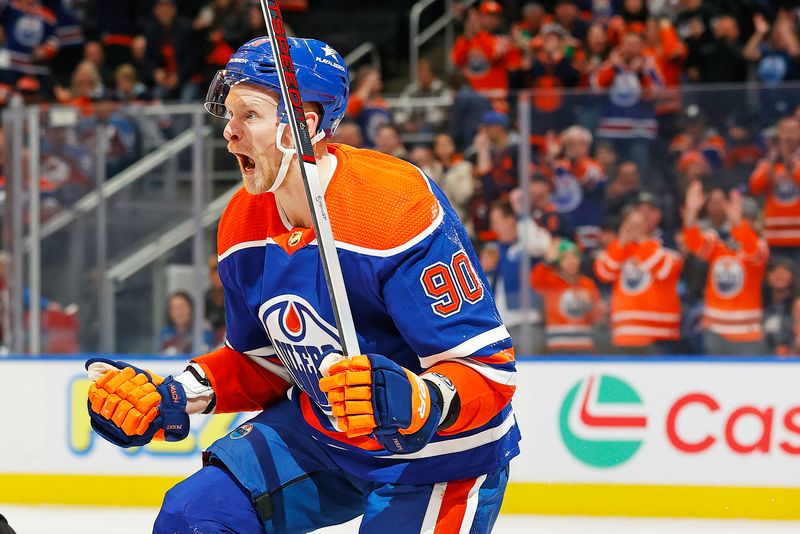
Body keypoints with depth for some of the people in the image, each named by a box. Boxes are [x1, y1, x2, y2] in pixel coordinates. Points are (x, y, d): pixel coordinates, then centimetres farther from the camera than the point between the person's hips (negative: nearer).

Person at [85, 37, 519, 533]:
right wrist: (175, 396, -3)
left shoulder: (401, 208, -28)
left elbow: (488, 367, -28)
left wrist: (415, 403, -47)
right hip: (320, 431, 7)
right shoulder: (242, 226, -3)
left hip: (441, 452, -7)